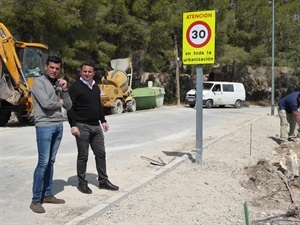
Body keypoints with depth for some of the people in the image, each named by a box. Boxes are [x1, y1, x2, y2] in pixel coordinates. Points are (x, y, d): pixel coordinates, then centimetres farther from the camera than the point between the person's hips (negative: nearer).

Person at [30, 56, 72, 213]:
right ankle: (36, 200, 1)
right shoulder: (39, 82, -6)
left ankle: (47, 195, 20)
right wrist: (59, 102, -1)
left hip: (58, 126, 7)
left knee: (51, 161, 11)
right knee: (43, 162, -7)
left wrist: (64, 90, -4)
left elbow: (68, 106, 9)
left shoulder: (59, 84, 13)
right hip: (44, 126, -6)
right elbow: (46, 103, -19)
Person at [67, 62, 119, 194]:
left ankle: (103, 181, 20)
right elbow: (70, 108, -14)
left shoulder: (96, 87, 13)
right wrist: (73, 125, -20)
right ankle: (82, 183, 15)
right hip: (82, 126, -7)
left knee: (100, 153, 10)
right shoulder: (76, 87, -9)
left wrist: (103, 121, 19)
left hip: (96, 126, 7)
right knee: (83, 156, 2)